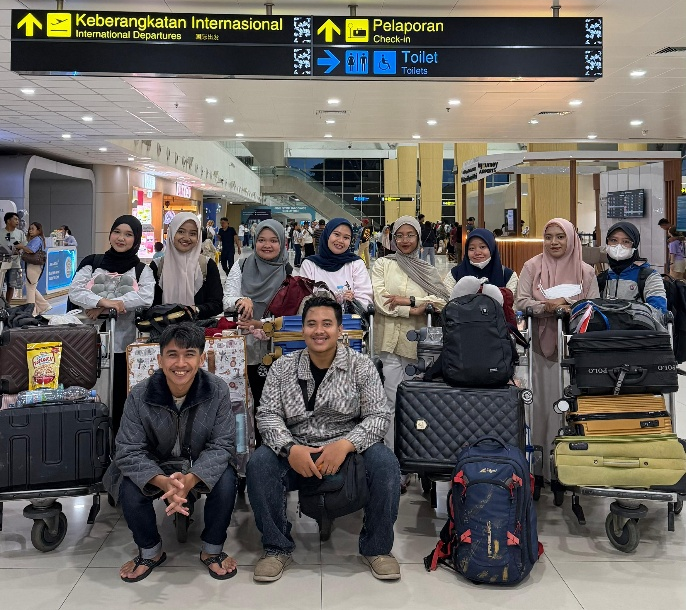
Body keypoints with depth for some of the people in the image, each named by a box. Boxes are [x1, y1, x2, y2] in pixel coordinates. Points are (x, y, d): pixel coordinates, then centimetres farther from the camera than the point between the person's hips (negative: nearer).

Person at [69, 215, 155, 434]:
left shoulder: (142, 270, 6)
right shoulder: (92, 262, 10)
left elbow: (146, 296, -13)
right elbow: (75, 292, -3)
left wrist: (104, 306, -18)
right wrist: (104, 301, -21)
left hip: (124, 345, -1)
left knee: (119, 400, 2)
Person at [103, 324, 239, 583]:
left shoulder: (217, 391, -19)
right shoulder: (140, 395, -19)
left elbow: (222, 445, -20)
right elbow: (128, 451, -20)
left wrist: (190, 479, -40)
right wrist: (163, 482, -40)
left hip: (203, 465, 0)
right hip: (156, 466, 1)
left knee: (226, 481, -31)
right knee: (129, 490, -28)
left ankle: (212, 550, -2)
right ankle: (150, 551, 4)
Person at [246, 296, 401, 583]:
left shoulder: (361, 366, -1)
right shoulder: (283, 368, 3)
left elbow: (379, 416, -7)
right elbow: (268, 415, -2)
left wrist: (345, 445, -24)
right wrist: (289, 449, -22)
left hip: (349, 449, -1)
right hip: (297, 450, 1)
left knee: (385, 463, -29)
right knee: (259, 462, -27)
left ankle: (377, 548, -5)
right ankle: (276, 548, -6)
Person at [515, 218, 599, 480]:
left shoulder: (586, 271, 7)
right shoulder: (532, 267, 5)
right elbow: (521, 301, -3)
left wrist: (567, 305, -13)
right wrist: (548, 307, -19)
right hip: (543, 345, -1)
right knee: (544, 401, 0)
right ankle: (545, 464, 9)